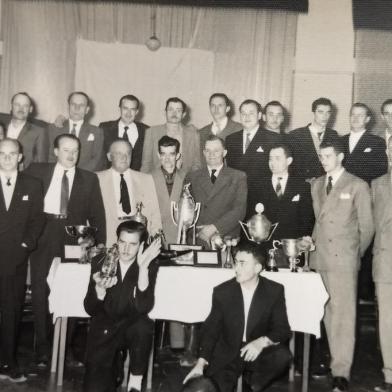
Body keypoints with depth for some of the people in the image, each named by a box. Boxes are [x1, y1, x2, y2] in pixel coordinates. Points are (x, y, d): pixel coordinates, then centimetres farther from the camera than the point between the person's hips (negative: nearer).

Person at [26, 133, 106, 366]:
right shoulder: (37, 172, 11)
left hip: (73, 239, 0)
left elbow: (97, 213, 9)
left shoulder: (89, 179, 12)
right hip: (43, 237, 0)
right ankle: (42, 348, 9)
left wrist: (100, 242, 1)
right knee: (41, 291, -1)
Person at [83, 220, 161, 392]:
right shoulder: (100, 262, -5)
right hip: (103, 330, 1)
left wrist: (143, 267, -32)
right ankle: (113, 370, 18)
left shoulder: (149, 266, -9)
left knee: (144, 325, -36)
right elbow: (90, 309, -6)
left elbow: (143, 308, -24)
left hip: (132, 328, 0)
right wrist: (100, 287, -27)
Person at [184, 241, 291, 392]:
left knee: (283, 356, -30)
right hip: (227, 354, 0)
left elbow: (283, 330, -7)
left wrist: (263, 341, -29)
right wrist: (201, 362, -12)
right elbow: (210, 329, 2)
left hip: (259, 353, 0)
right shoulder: (222, 292, -3)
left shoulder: (275, 291, -5)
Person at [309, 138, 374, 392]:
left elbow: (367, 227, 4)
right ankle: (334, 360, 15)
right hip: (319, 257, 4)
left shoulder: (358, 186, 1)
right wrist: (314, 242, 10)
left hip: (344, 258, -4)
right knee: (328, 313, 5)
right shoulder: (317, 185, 16)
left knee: (344, 314, -6)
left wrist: (356, 253, 7)